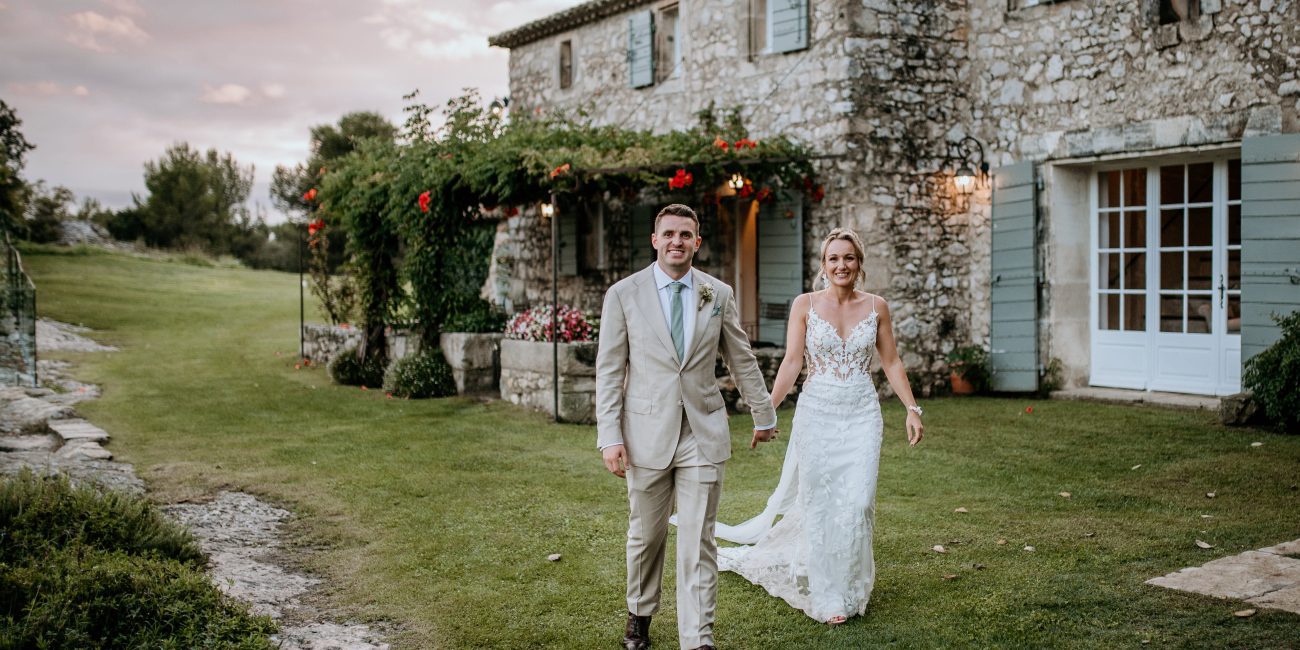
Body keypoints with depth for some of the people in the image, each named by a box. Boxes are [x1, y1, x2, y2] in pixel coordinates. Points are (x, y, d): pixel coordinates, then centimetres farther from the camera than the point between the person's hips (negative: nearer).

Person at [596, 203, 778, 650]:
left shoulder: (719, 295, 4)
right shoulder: (623, 294, -1)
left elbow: (742, 360, 14)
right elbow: (609, 371, -2)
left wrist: (763, 414, 20)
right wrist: (609, 437, -8)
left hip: (703, 433, 1)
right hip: (647, 433, -1)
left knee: (699, 543, 0)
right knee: (645, 535, 13)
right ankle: (640, 614, 37)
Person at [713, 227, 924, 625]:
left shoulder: (876, 307, 4)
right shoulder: (805, 305, -1)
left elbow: (891, 363, 8)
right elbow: (792, 362, -5)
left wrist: (912, 409, 2)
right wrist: (768, 409, -14)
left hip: (863, 416, 1)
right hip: (817, 413, -1)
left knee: (856, 503, -4)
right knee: (819, 505, 4)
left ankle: (849, 589, 15)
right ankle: (826, 596, 18)